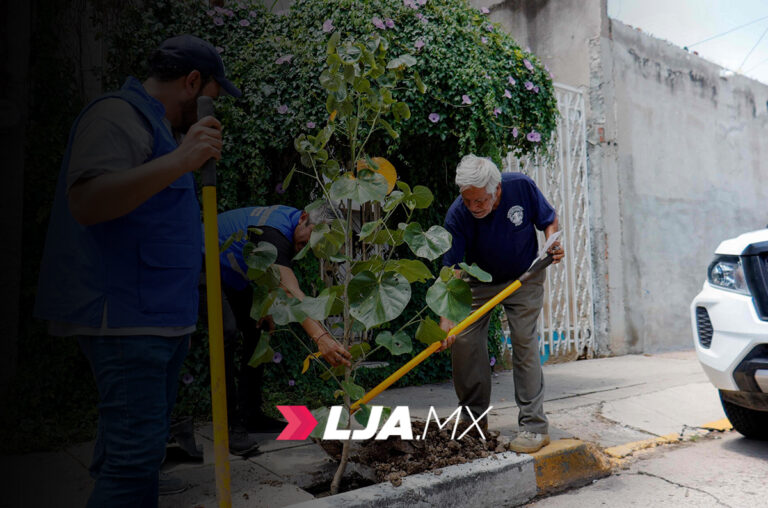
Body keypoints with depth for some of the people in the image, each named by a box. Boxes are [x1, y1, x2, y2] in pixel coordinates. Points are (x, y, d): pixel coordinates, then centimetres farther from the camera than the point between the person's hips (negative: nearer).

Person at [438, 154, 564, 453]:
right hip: (479, 281, 1)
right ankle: (475, 421, 13)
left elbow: (548, 220, -5)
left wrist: (553, 243, -26)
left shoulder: (522, 187, -23)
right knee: (463, 340, -5)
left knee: (524, 341, -12)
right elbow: (452, 269, -28)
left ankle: (535, 426, -2)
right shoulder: (457, 215, -25)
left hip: (523, 278, -1)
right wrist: (446, 318, -38)